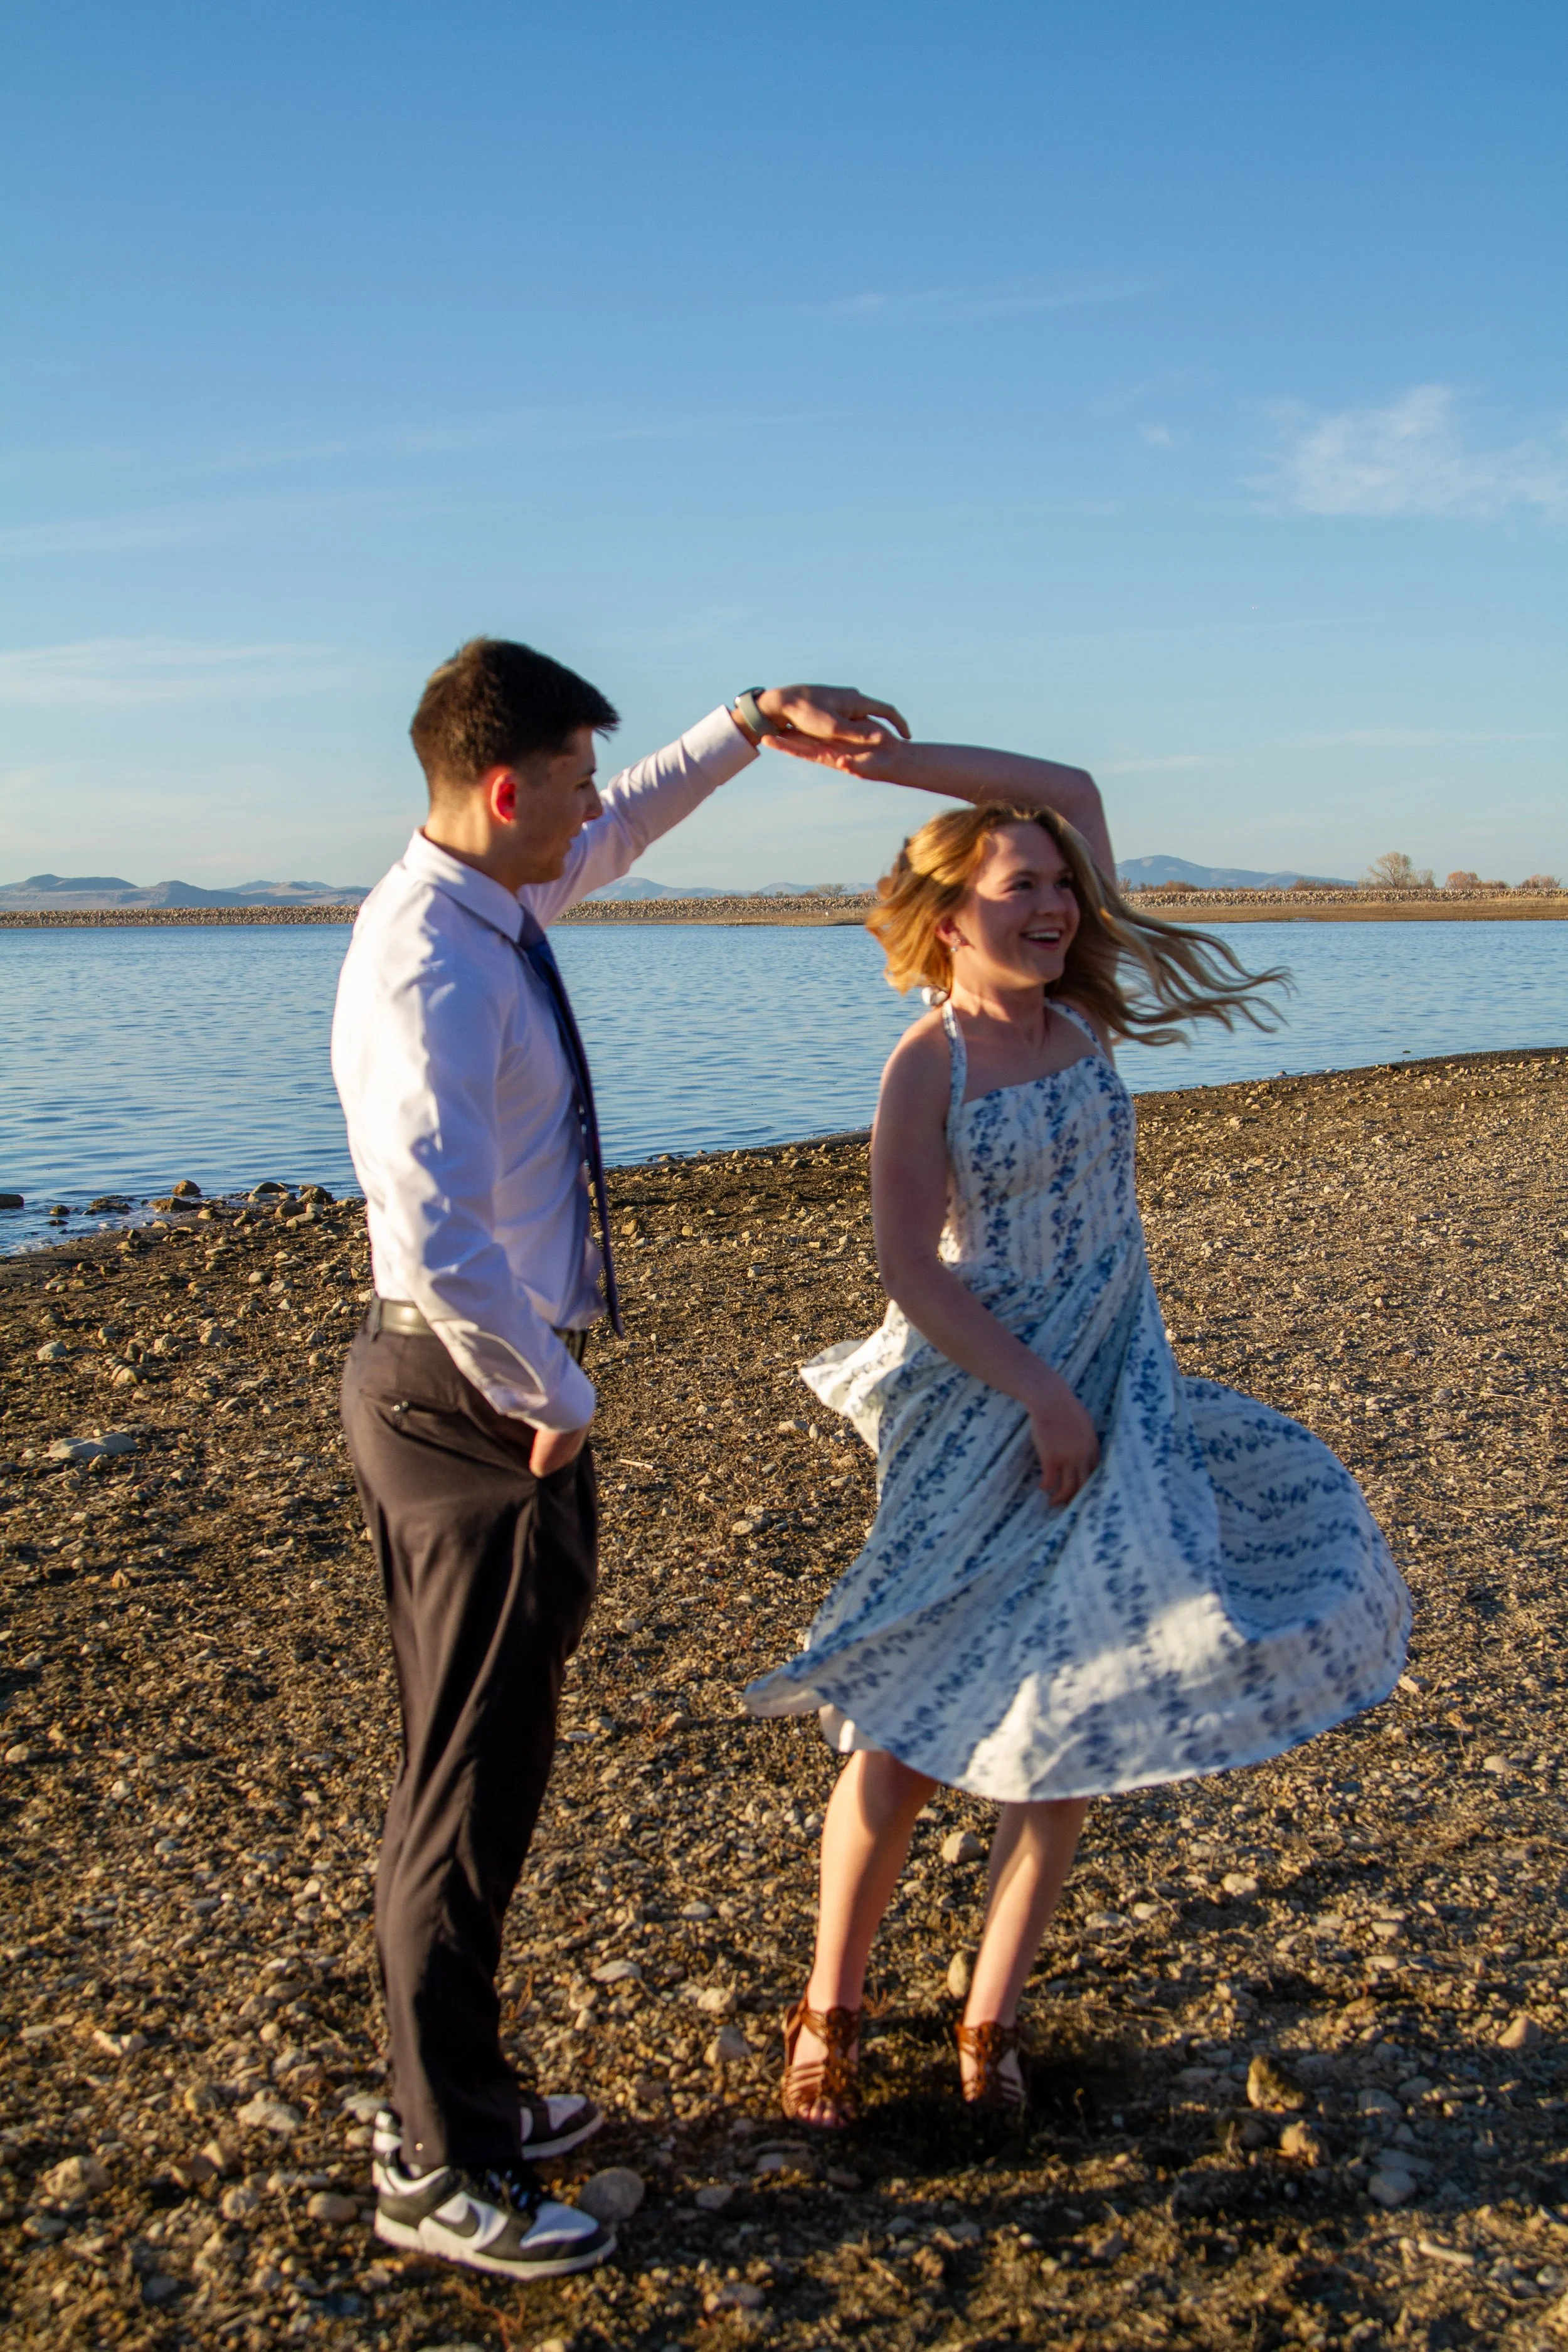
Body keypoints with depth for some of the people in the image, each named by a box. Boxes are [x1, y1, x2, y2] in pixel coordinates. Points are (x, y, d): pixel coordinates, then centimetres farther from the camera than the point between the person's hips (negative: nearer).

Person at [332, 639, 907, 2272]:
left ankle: (452, 2102, 37)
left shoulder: (491, 897, 7)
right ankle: (436, 2172, 21)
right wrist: (555, 1401, -20)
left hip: (483, 1388, 10)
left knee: (477, 1765, 20)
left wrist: (751, 722, 24)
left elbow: (617, 834, 28)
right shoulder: (432, 971, -23)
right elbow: (439, 1243, -33)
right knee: (471, 1787, 3)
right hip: (474, 1403, -10)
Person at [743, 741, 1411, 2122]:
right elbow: (911, 1269, -15)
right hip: (980, 1413, -6)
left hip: (1113, 1397, 6)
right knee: (910, 1731, 3)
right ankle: (828, 2016, 21)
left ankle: (992, 2019, 22)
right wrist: (1042, 1395, -19)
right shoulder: (927, 1066, -10)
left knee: (1075, 1717, 7)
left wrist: (883, 755, 0)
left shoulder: (1074, 1011, 3)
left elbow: (1072, 791, 4)